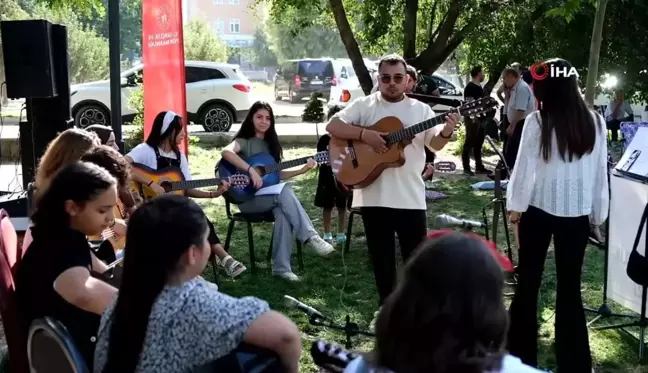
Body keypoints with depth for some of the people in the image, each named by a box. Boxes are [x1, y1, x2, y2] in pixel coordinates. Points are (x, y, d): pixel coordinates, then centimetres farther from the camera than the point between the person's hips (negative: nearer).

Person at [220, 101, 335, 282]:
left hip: (271, 196, 5)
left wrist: (302, 170, 4)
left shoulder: (271, 143, 16)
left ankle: (281, 267, -30)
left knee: (283, 212, -30)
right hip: (247, 198, -5)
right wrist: (251, 170, -33)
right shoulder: (244, 141, -3)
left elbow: (278, 175, 16)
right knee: (284, 191, -32)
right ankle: (310, 237, -33)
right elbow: (226, 152, -26)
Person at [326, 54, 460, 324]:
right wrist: (365, 134, -18)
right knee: (382, 259, 11)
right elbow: (333, 126, -6)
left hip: (411, 197, 1)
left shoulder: (420, 109, 7)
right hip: (374, 197, 0)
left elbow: (434, 144, -1)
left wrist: (446, 132, -23)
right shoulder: (365, 105, 3)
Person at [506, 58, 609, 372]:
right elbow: (601, 173, 4)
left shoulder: (537, 122, -11)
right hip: (578, 213, 3)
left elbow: (525, 168, -8)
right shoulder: (595, 122, -1)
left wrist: (515, 206, 5)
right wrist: (597, 215, 13)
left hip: (539, 209, -3)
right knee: (570, 286, 10)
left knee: (528, 281, 10)